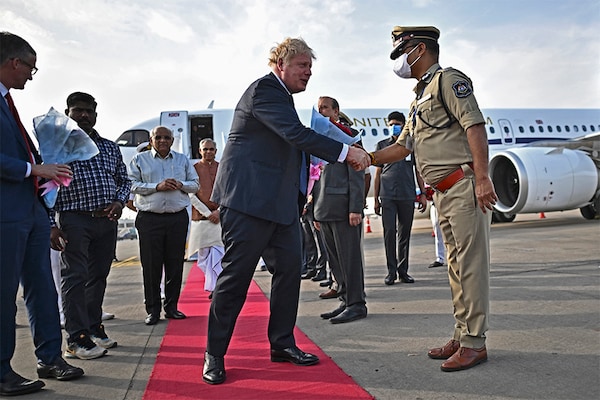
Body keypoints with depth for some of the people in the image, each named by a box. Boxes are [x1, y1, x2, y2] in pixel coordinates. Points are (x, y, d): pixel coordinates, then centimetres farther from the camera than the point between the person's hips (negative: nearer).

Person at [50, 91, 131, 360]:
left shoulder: (109, 147, 16)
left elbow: (124, 180, 21)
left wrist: (119, 201, 0)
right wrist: (51, 225, -11)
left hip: (107, 220, 5)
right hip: (74, 220, -5)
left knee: (99, 276, 11)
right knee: (75, 276, -5)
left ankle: (94, 327, 23)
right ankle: (76, 339, -1)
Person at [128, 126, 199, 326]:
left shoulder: (183, 160, 15)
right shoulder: (139, 159, 8)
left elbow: (195, 184, 14)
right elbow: (132, 184, -2)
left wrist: (181, 185, -7)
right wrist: (157, 186, -14)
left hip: (178, 218, 2)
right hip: (149, 218, -2)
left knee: (175, 263, 5)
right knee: (151, 265, -1)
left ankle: (171, 307, 16)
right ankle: (153, 309, 9)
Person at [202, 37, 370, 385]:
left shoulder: (282, 96, 22)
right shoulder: (264, 89, -9)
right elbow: (296, 134, -22)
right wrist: (346, 152, -21)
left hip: (281, 202, 10)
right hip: (250, 198, -10)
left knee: (290, 268, 8)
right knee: (236, 275, -4)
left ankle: (282, 343, 21)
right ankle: (214, 355, 8)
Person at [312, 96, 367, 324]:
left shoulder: (348, 135, 0)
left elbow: (357, 174, -8)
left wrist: (356, 208, -15)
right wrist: (317, 211, 16)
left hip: (343, 208, -7)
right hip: (325, 210, 8)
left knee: (349, 258, -4)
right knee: (335, 260, 10)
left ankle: (356, 304, 3)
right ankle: (346, 301, 18)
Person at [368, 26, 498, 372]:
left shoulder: (448, 80, -3)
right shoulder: (419, 99, 25)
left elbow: (475, 126, -14)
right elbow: (402, 147, 24)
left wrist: (482, 178, -22)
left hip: (465, 187, -9)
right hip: (444, 194, 9)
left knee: (471, 263, -6)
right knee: (456, 266, 11)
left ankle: (475, 343, 2)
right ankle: (462, 336, 20)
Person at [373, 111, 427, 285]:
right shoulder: (382, 145, 11)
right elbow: (378, 172, 11)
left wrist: (423, 194, 7)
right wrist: (376, 199, 6)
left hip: (407, 196, 1)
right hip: (387, 196, -1)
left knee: (404, 233, 5)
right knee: (389, 231, -7)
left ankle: (403, 270, 15)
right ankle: (391, 270, 2)